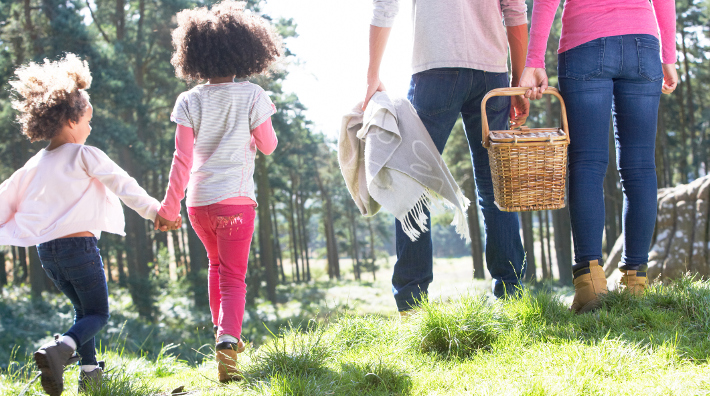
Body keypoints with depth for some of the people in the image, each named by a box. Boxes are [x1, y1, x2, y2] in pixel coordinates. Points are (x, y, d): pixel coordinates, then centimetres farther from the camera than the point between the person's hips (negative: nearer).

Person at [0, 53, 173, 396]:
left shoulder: (35, 165, 11)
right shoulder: (85, 156, -6)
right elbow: (123, 185, -5)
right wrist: (155, 211, 0)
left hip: (46, 249, 7)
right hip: (78, 245, -6)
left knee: (84, 310, 22)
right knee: (98, 314, 1)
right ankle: (61, 348, -27)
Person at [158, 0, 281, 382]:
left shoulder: (190, 100, 0)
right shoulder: (251, 95, -4)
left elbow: (182, 158, -2)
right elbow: (268, 146, 4)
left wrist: (170, 203, 4)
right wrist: (262, 118, 22)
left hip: (198, 201, 3)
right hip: (236, 199, -3)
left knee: (217, 264, 26)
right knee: (233, 276, -3)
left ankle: (222, 331, 33)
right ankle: (227, 339, -26)